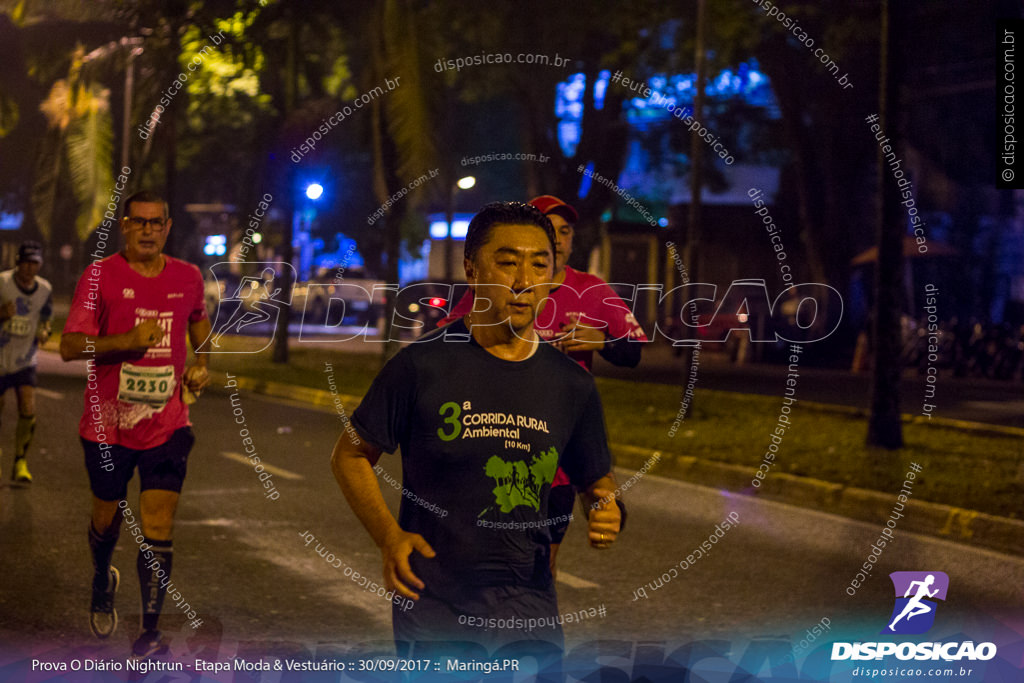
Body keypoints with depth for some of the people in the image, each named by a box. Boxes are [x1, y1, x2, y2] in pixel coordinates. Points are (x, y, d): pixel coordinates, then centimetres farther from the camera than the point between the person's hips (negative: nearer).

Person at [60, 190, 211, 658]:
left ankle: (150, 633, 0)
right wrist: (128, 340, -25)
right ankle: (102, 581, 49)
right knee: (107, 519, 16)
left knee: (157, 531, -7)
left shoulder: (187, 278, 3)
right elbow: (69, 346, -13)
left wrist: (202, 363, 10)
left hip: (167, 425, 1)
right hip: (108, 426, -1)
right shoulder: (100, 276, -8)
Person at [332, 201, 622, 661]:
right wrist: (388, 536, -10)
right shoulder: (423, 365, -6)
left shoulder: (572, 386, 4)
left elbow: (597, 481, 16)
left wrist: (607, 513, -7)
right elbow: (350, 455, 3)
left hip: (528, 606, 2)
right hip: (432, 604, -2)